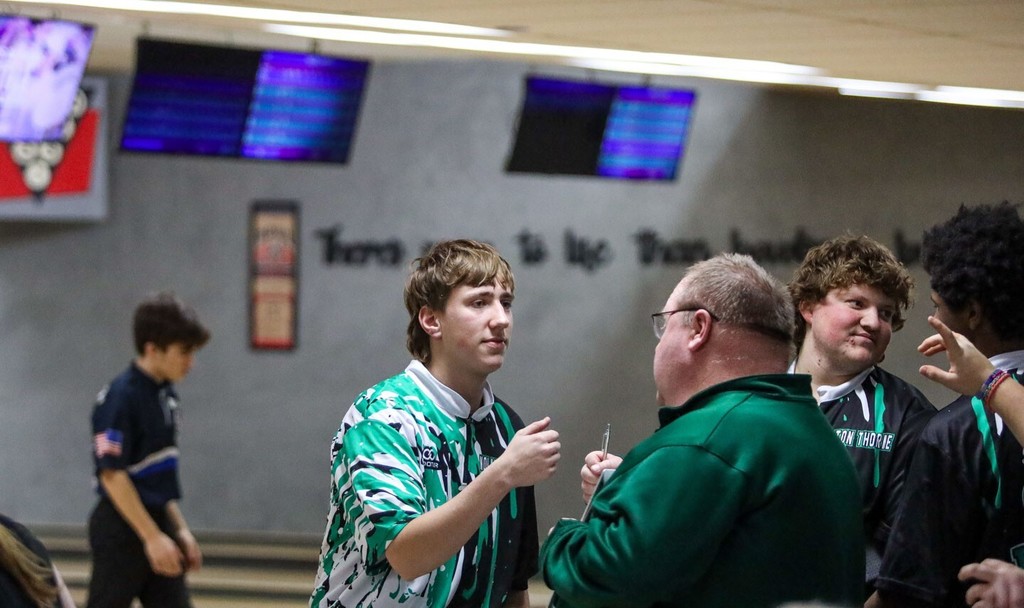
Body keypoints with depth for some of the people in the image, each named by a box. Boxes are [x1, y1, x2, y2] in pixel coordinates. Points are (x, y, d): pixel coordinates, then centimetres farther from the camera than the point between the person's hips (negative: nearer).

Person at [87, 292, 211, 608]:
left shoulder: (165, 393, 8)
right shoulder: (121, 398, -17)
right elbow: (112, 475, -20)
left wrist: (179, 529, 15)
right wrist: (151, 537, -21)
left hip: (156, 522, 8)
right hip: (122, 528, -8)